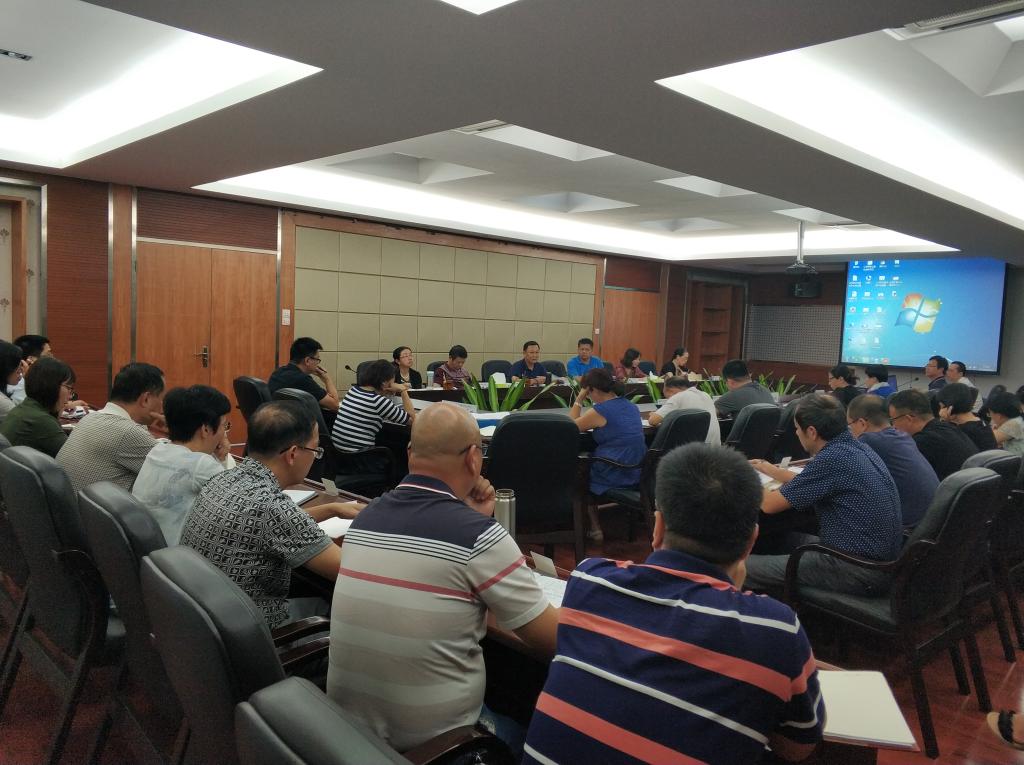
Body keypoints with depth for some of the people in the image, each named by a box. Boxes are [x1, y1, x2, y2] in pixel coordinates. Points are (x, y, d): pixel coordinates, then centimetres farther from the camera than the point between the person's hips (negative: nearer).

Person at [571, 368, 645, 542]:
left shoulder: (600, 411, -16)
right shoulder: (631, 406, 7)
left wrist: (579, 399, -1)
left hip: (613, 477, -7)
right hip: (638, 474, 7)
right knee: (588, 459, 31)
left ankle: (595, 527, 24)